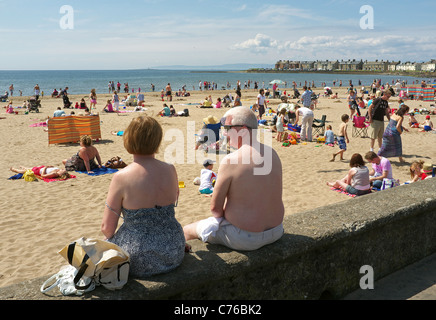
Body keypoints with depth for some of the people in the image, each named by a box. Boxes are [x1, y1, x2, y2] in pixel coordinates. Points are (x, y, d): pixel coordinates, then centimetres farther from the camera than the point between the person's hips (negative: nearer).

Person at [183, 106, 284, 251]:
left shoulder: (230, 160, -23)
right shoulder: (272, 154, -1)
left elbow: (215, 207, -16)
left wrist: (222, 216, 8)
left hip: (245, 238, -7)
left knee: (187, 230, 13)